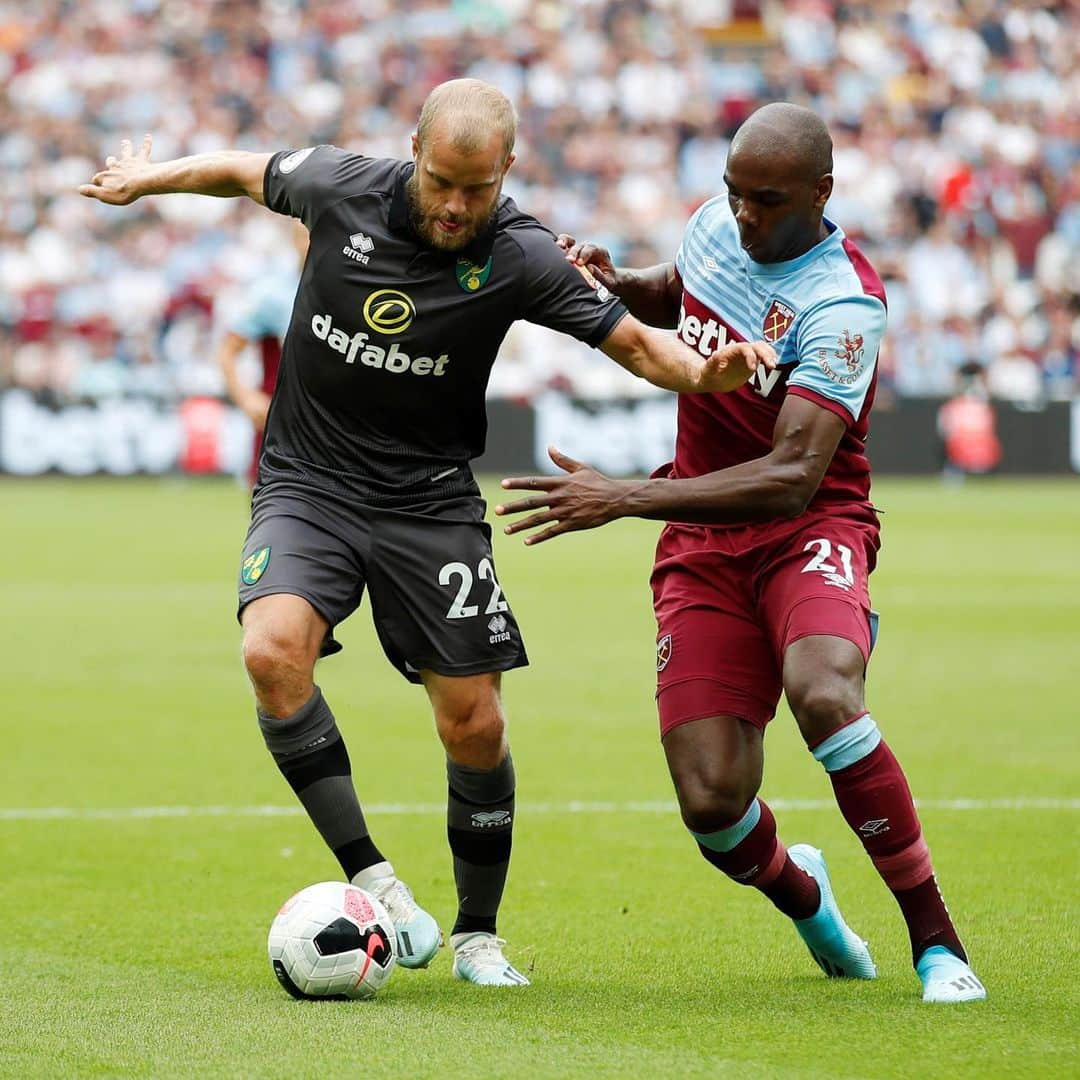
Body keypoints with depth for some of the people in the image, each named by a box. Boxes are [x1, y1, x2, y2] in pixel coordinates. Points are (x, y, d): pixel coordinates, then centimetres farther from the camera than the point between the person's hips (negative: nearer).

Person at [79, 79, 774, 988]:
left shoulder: (518, 258, -13)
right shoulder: (341, 188, -10)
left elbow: (634, 341, -9)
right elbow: (248, 170, 11)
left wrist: (705, 370, -29)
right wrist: (143, 180, 24)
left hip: (430, 503, 0)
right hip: (308, 484, 0)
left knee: (474, 723, -2)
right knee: (274, 651, -28)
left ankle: (479, 933, 20)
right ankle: (371, 879, -21)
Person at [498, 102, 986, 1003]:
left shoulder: (841, 305, -21)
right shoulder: (716, 224, 1)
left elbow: (791, 478, -29)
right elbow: (672, 296, 28)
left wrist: (620, 499, -33)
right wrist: (614, 282, 3)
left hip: (811, 528, -5)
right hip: (702, 546, 5)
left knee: (824, 695, -37)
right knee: (711, 801, -9)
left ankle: (936, 940, -23)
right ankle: (803, 899, 28)